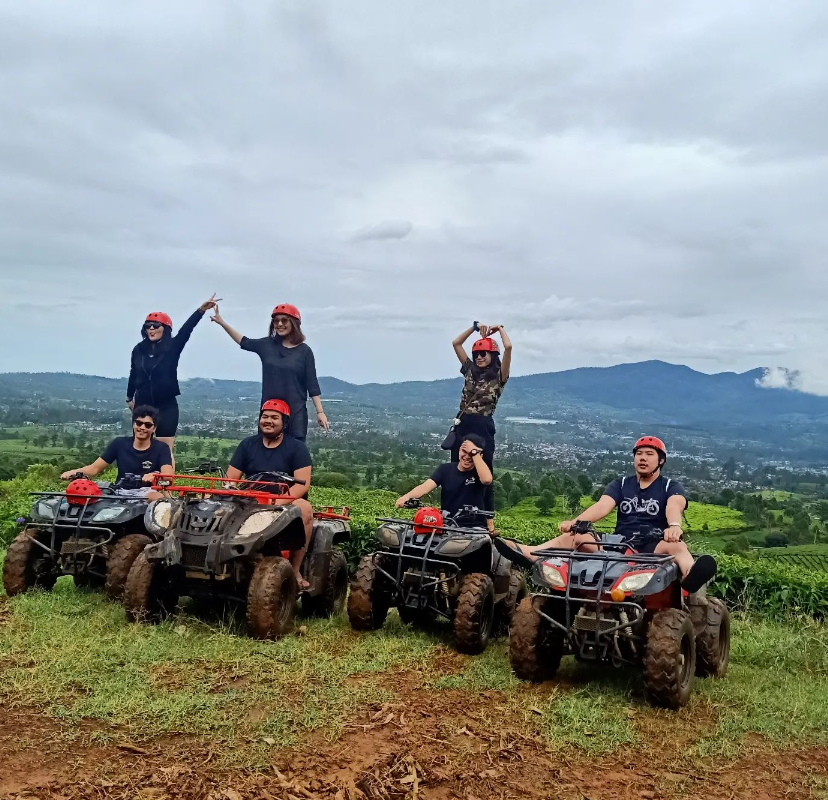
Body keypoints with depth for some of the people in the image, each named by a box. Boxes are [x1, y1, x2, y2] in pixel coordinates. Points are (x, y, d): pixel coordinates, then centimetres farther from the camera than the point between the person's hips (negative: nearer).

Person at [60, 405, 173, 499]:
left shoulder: (161, 448, -3)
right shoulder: (119, 443, 6)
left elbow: (168, 475, -20)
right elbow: (95, 468, 5)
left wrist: (154, 476, -44)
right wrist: (74, 472, -17)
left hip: (146, 493, -3)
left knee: (159, 498, -38)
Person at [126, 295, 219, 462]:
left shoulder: (172, 347, -6)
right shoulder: (139, 349, 4)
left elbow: (186, 329, -21)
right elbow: (133, 374, 17)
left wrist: (201, 310, -35)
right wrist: (129, 398, 28)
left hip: (166, 407, -3)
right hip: (143, 406, 3)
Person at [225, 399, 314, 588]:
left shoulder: (297, 447, 0)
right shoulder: (247, 444, 10)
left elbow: (303, 484, -11)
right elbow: (230, 480, 6)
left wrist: (276, 504, -26)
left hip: (286, 504, -2)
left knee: (304, 507, -35)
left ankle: (295, 570, -26)